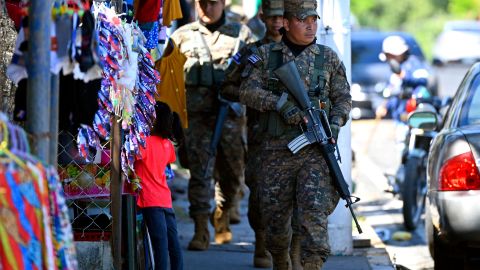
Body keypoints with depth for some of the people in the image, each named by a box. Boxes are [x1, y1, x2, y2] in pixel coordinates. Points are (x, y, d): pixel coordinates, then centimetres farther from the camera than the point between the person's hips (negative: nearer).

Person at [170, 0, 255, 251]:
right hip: (196, 116, -1)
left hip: (230, 115, 1)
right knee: (199, 171, -10)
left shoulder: (241, 33, 9)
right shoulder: (182, 36, 8)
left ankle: (222, 215, 36)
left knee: (232, 173, 10)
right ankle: (201, 230, -10)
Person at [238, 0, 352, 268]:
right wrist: (281, 104, -16)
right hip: (276, 151, 0)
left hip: (315, 151, 0)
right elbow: (248, 90, -2)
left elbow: (343, 97, 13)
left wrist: (336, 123, -6)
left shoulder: (328, 57, 10)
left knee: (315, 211, -14)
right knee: (275, 213, 7)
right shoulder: (266, 55, 7)